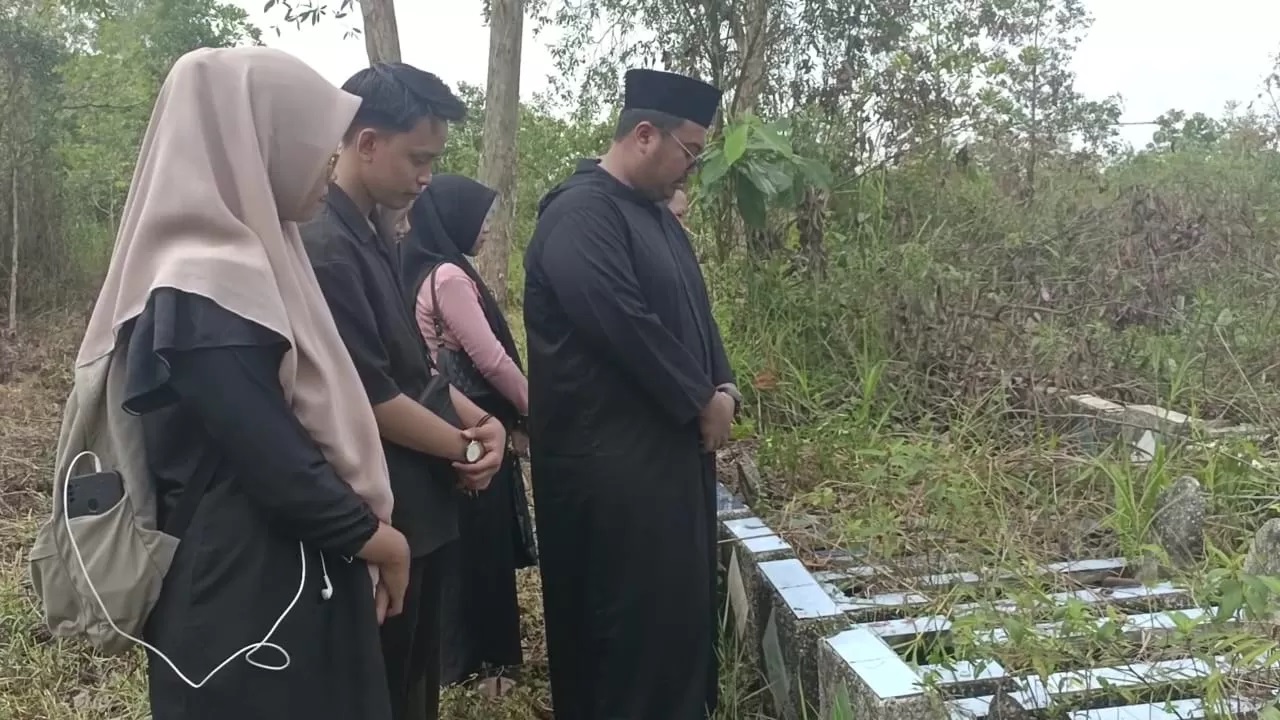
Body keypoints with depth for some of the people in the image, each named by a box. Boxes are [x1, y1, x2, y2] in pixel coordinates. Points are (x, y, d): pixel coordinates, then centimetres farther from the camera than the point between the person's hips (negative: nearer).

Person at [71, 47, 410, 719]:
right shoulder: (207, 293, -24)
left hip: (286, 575, 9)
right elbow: (277, 462, -25)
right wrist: (375, 536, -10)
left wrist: (364, 528, 12)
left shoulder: (242, 261, 6)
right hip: (251, 593, -9)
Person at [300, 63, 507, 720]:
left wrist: (479, 418, -2)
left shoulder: (372, 233, 8)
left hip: (416, 502, 9)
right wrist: (466, 447, -8)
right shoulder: (322, 247, -23)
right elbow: (372, 398, -22)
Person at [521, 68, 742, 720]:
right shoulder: (579, 213, -17)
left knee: (677, 604, 17)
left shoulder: (655, 214, 14)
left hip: (671, 444, 10)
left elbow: (692, 312, 18)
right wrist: (702, 401, -14)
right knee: (634, 612, 1)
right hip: (611, 457, -9)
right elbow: (625, 325, -25)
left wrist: (722, 386, 0)